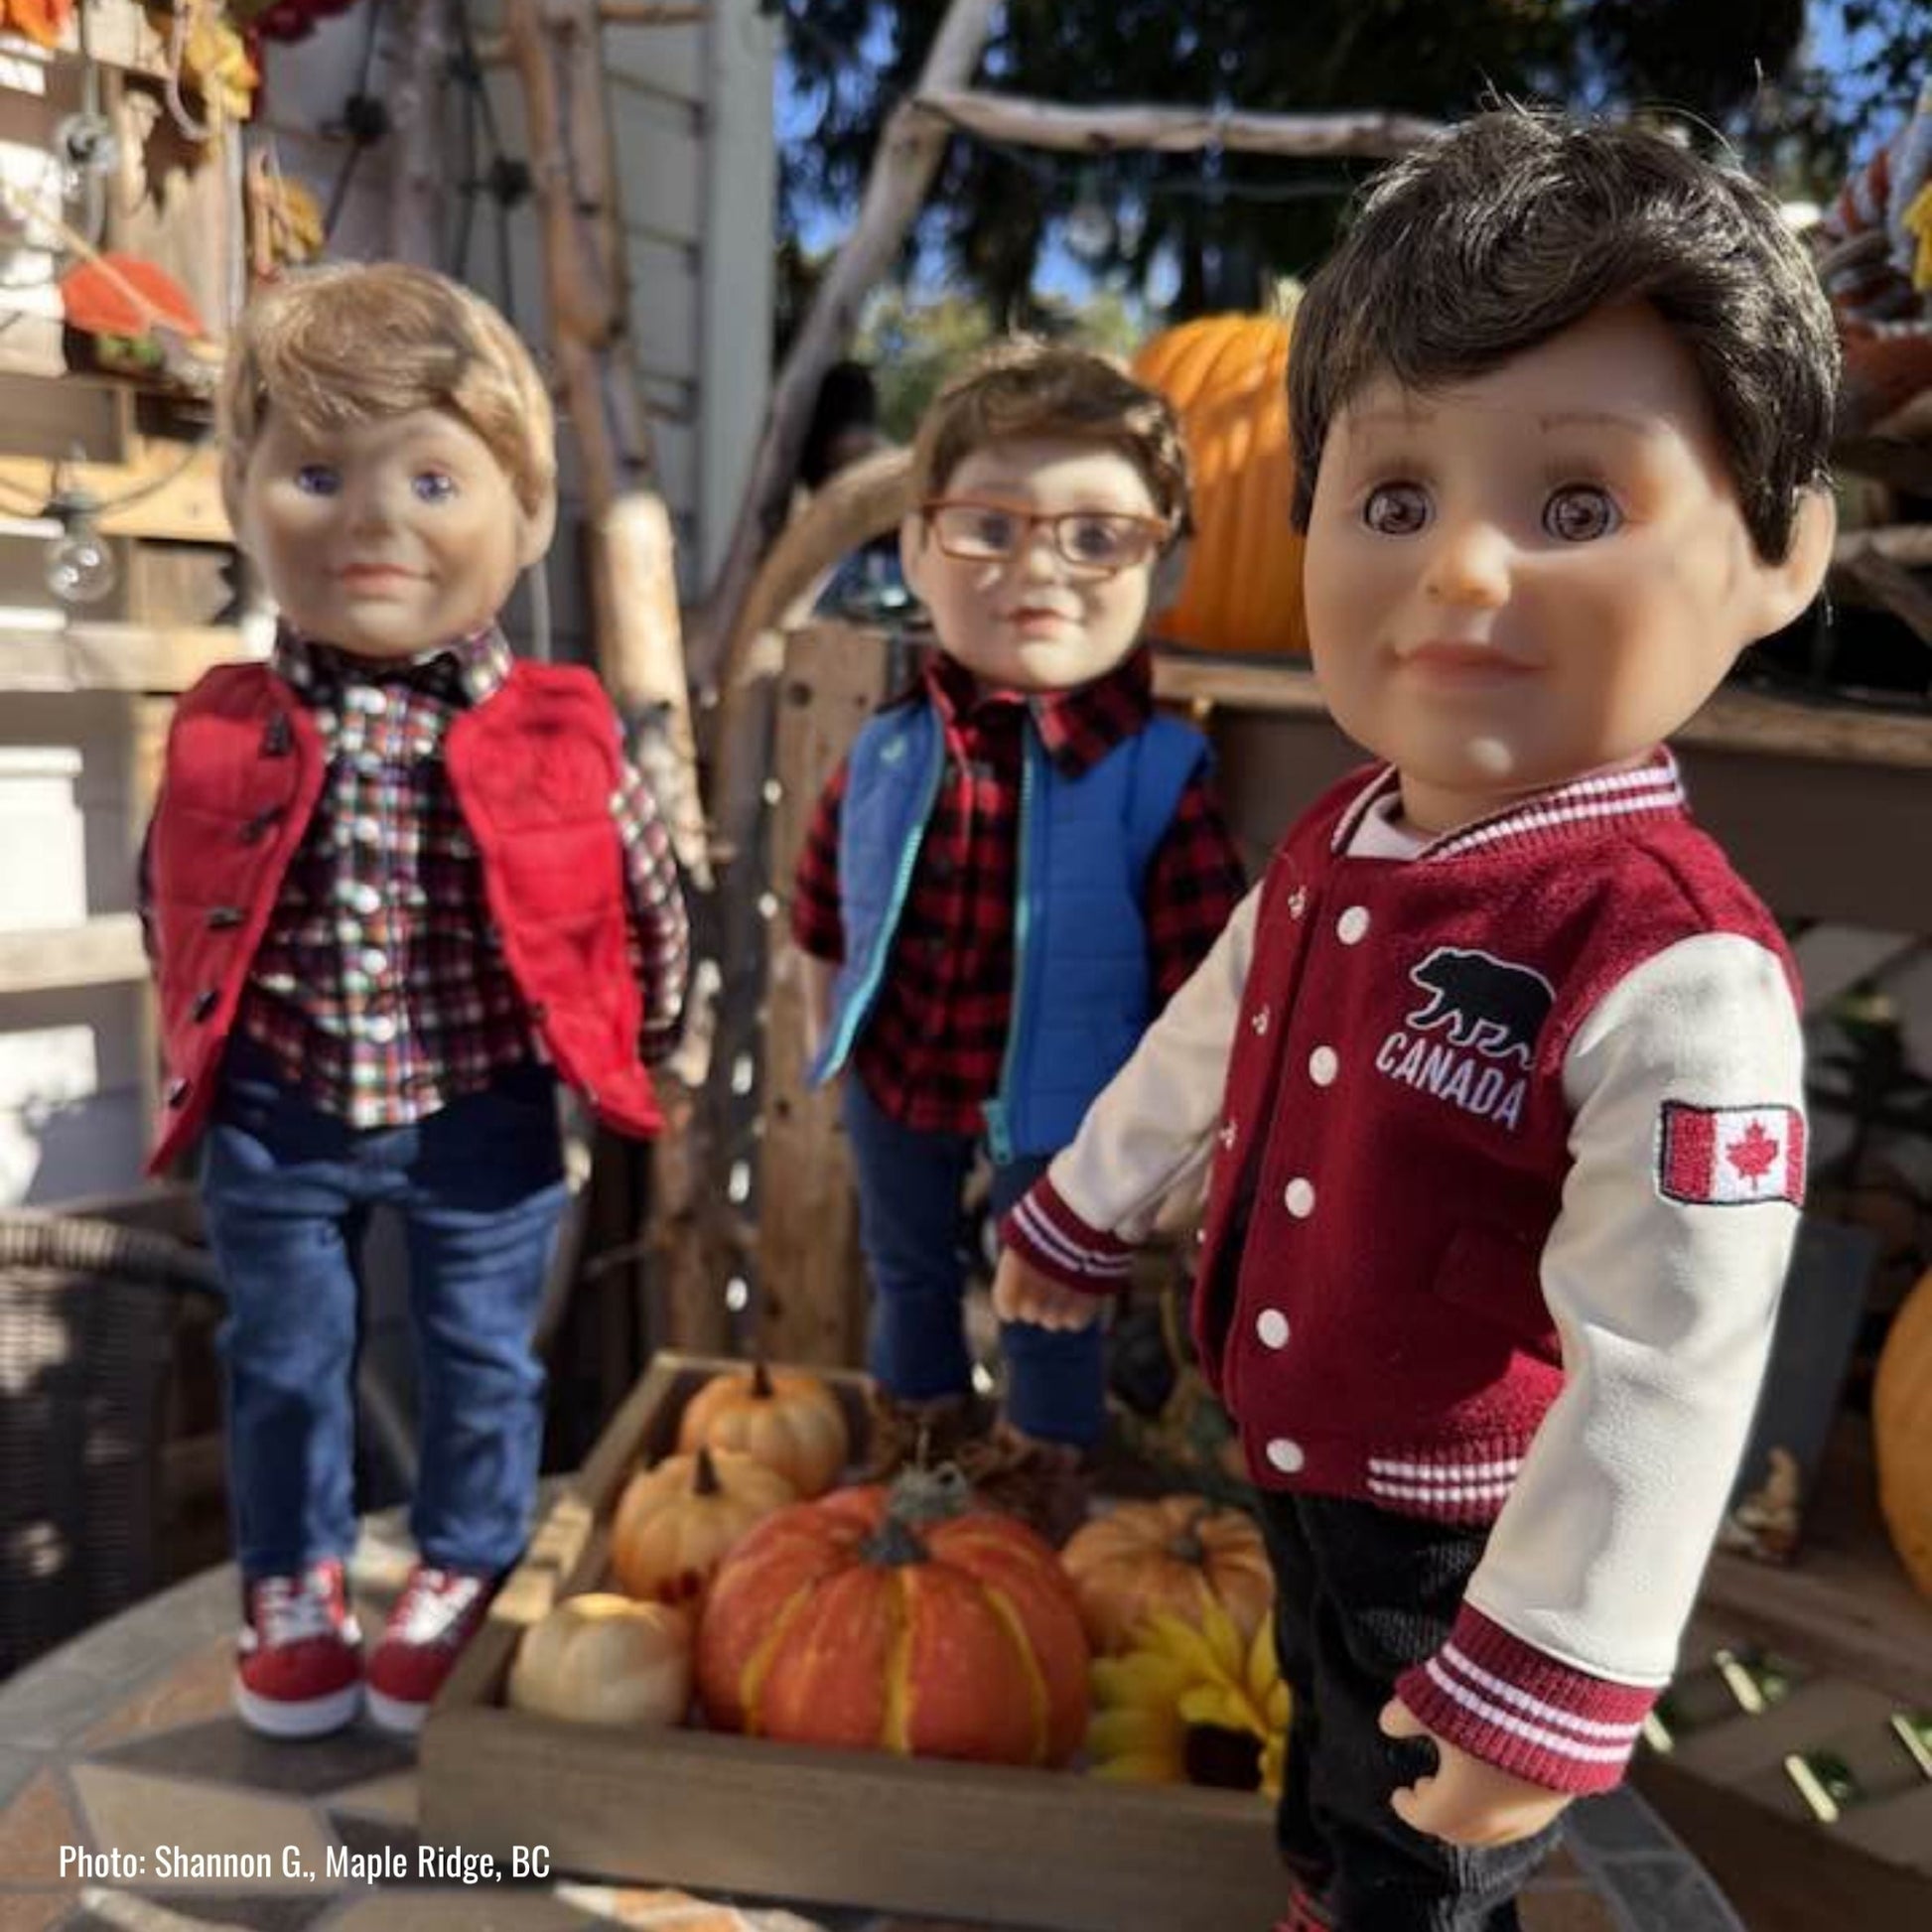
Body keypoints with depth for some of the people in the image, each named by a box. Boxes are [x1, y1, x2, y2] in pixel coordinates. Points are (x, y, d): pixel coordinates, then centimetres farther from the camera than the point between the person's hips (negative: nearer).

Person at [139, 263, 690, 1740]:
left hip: (482, 1118, -1)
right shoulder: (228, 736, -9)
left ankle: (462, 1578, 40)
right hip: (275, 1119, 2)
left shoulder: (559, 738, -14)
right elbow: (171, 903, 9)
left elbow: (648, 903, -1)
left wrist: (632, 1048, 8)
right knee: (282, 1361, 18)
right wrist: (205, 1052, 14)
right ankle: (294, 1585, 43)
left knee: (483, 1360, 15)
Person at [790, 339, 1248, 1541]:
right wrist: (832, 1038, 10)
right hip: (896, 1085, 5)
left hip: (1057, 1112, -4)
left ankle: (1041, 1482, 49)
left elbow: (1199, 987, -16)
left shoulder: (1161, 779, -21)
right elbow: (826, 923, 4)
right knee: (905, 1270, 27)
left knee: (1049, 1306, 19)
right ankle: (912, 1451, 57)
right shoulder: (888, 758, -11)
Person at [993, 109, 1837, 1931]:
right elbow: (1207, 1042, 7)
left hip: (1461, 1534, -6)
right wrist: (1081, 1211, 20)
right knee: (1330, 1736, 34)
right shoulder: (1334, 850, -10)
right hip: (1298, 1459, 7)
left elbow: (1665, 1381, -30)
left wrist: (1549, 1687, -23)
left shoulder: (1676, 976, -33)